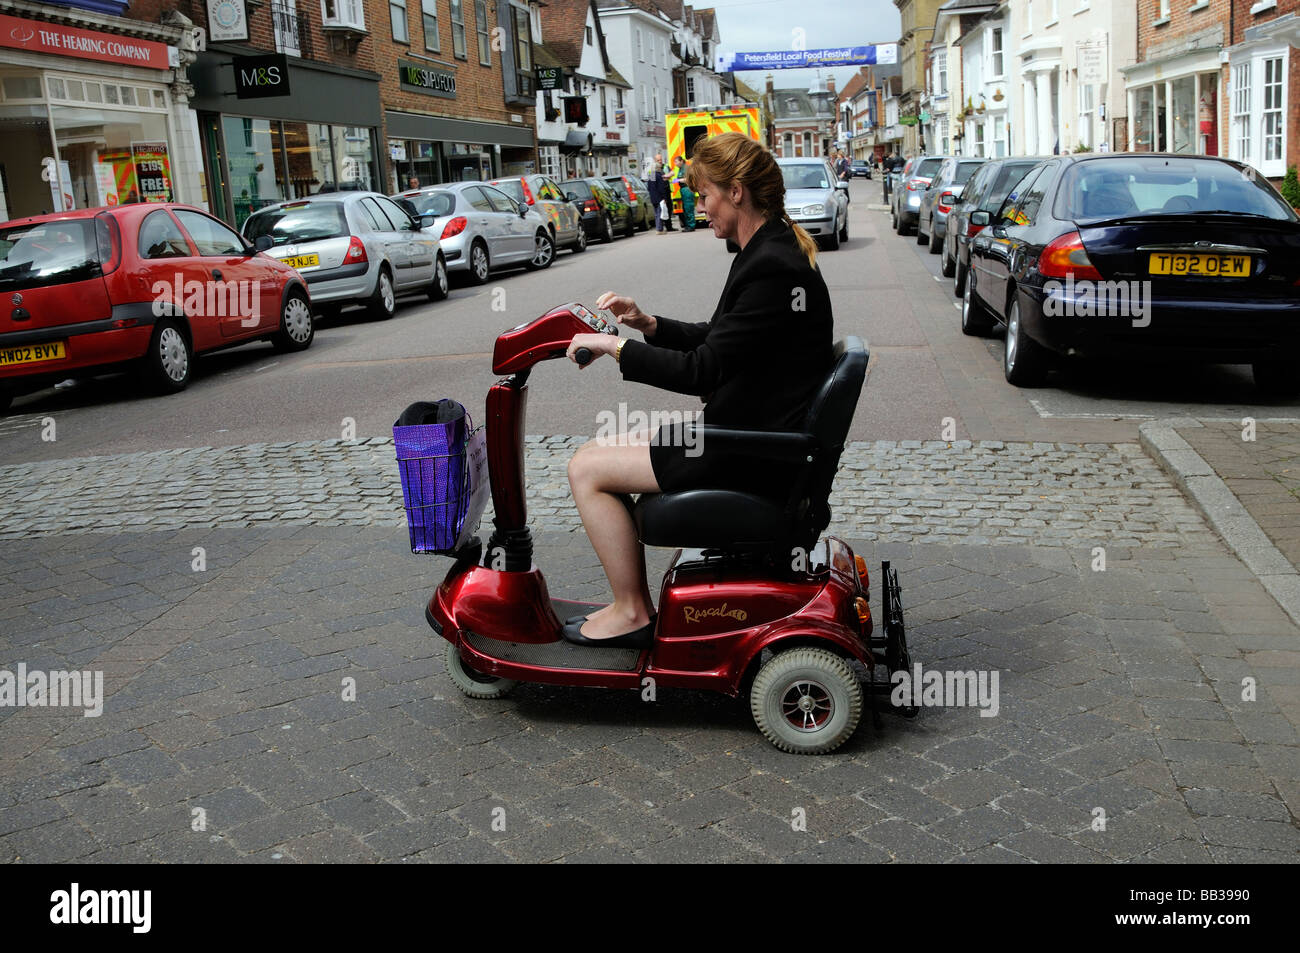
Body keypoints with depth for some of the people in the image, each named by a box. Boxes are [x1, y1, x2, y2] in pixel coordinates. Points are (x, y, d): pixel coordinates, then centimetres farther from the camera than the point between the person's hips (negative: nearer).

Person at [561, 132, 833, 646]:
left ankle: (631, 613, 6)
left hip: (756, 457, -10)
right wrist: (648, 324, 6)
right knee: (599, 450, 15)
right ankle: (632, 597, 20)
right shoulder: (769, 250, 9)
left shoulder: (772, 267, -23)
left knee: (587, 470, -7)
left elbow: (704, 370, -23)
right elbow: (716, 339, 18)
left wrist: (615, 345, -13)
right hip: (748, 430, 10)